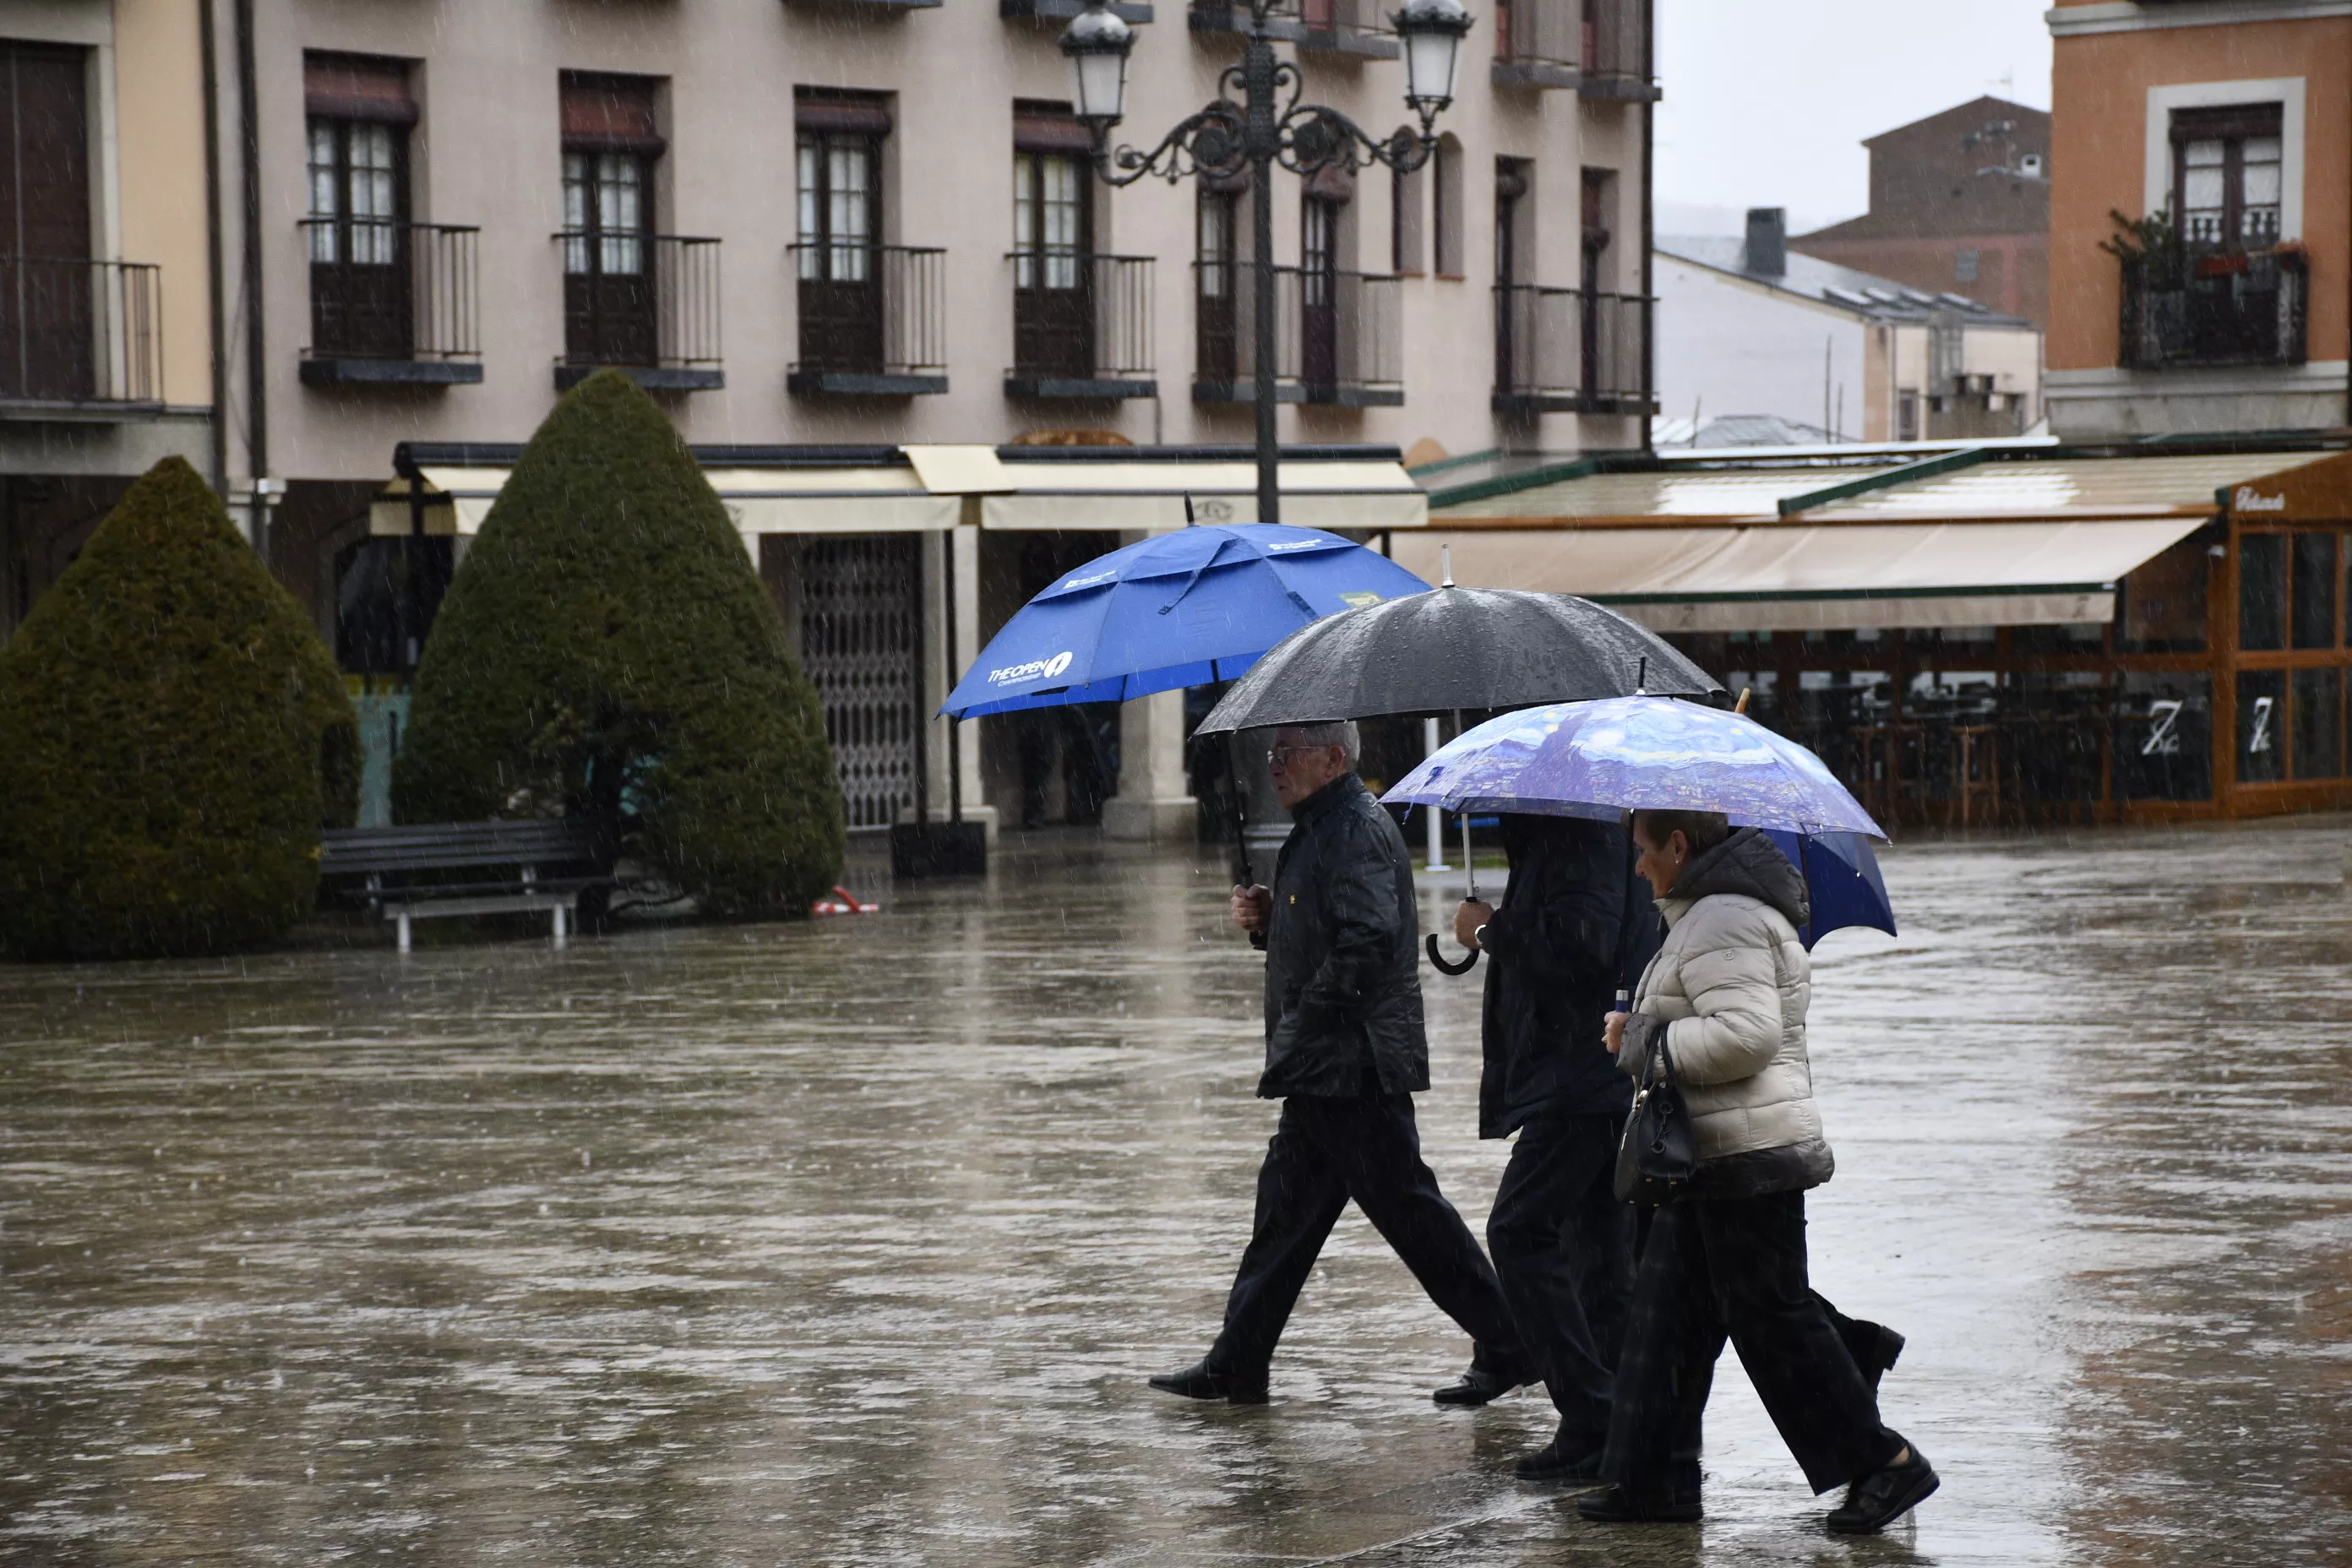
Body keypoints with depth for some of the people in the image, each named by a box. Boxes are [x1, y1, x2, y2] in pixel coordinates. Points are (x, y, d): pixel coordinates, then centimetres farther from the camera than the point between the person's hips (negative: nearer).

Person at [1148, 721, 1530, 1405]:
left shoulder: (1356, 832, -17)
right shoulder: (1321, 829, 17)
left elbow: (1367, 945, -27)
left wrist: (1302, 1030, -21)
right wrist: (1265, 921, 6)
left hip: (1353, 1066, -11)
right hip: (1323, 1071, 11)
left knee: (1406, 1207, -5)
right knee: (1286, 1204, 12)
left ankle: (1506, 1344, 3)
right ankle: (1237, 1365, 16)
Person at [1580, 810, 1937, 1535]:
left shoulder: (1723, 923, -17)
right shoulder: (1708, 914, 18)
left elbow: (1745, 1033, -27)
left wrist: (1646, 1042, -16)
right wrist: (1641, 1033, 12)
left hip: (1748, 1158, -11)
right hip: (1718, 1158, 11)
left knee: (1773, 1318, -6)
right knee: (1667, 1312, 11)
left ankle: (1883, 1464, 1)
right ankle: (1654, 1478, 14)